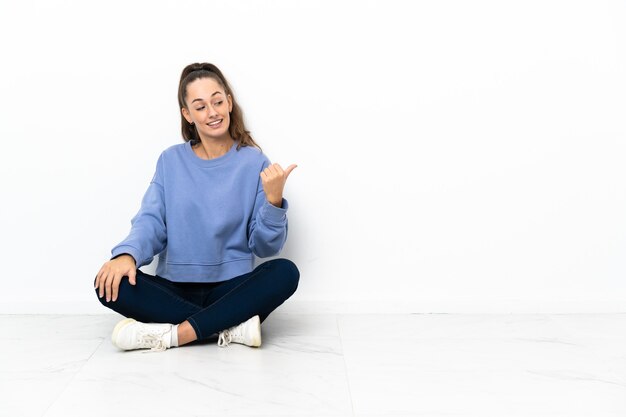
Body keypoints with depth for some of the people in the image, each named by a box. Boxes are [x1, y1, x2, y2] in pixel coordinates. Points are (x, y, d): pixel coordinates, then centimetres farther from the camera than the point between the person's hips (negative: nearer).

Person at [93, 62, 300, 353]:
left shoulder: (254, 162, -1)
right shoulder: (171, 161, 7)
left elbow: (266, 247, -2)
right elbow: (151, 221, -2)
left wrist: (274, 199, -21)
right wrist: (127, 254, -23)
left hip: (231, 289, -1)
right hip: (174, 289, 2)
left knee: (285, 272, -29)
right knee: (109, 282, -24)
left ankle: (172, 334, -30)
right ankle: (232, 326, -25)